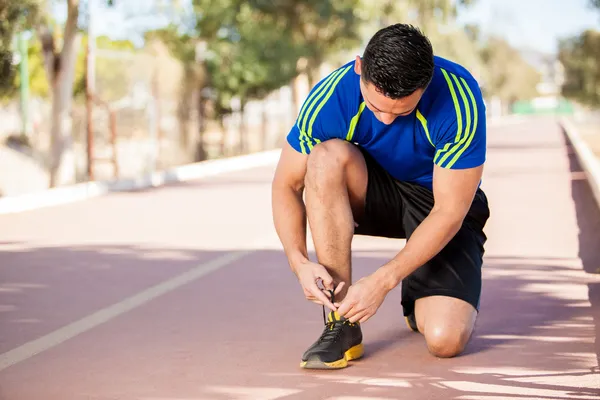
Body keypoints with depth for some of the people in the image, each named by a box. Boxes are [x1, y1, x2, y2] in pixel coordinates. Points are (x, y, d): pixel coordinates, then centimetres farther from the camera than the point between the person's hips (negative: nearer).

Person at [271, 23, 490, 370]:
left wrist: (382, 282, -32)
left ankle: (420, 296, 15)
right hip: (376, 196, 2)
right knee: (327, 158, -33)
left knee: (445, 339, -25)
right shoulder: (330, 98, -25)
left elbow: (449, 211, -26)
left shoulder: (459, 98, -31)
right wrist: (300, 262, -30)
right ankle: (341, 323, -24)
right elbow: (287, 185, -14)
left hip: (442, 206, -2)